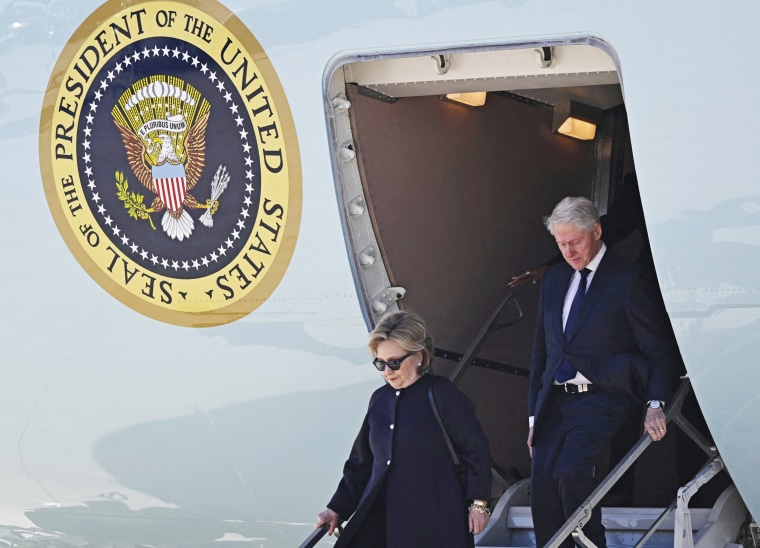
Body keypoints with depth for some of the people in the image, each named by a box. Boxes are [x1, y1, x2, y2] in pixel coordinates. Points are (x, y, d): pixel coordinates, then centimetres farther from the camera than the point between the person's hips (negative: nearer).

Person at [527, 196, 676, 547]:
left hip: (601, 400, -6)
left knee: (571, 472, -28)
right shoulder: (554, 279, 17)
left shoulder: (629, 279, -3)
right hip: (554, 402, 6)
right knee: (543, 493, -5)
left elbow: (657, 350, -3)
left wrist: (656, 404, -17)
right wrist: (534, 415, 18)